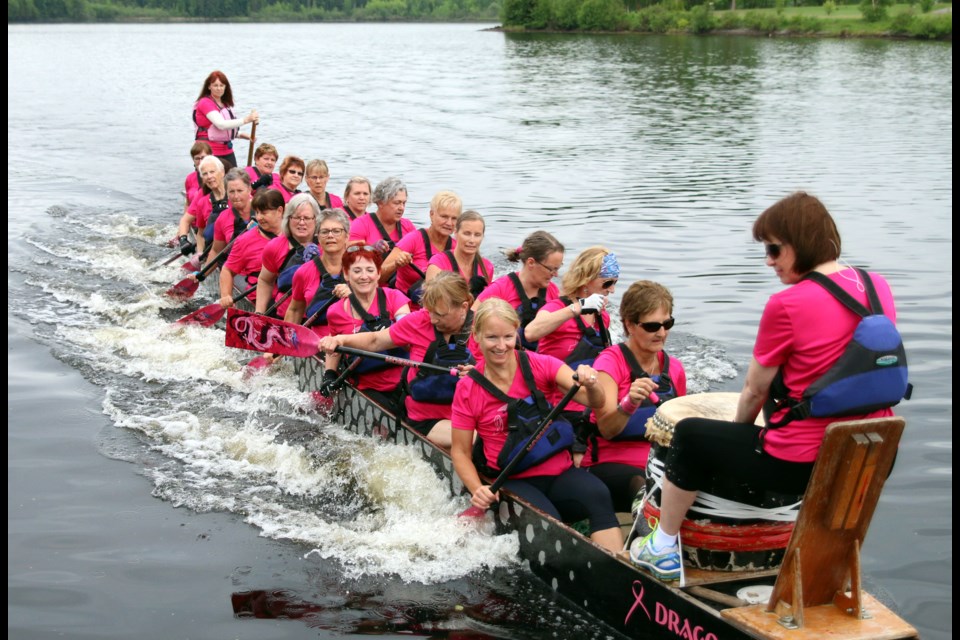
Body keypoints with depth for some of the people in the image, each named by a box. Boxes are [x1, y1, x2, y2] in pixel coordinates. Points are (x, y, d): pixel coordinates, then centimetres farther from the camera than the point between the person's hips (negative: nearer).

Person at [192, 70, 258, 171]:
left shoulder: (226, 104, 16)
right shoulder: (205, 103, -11)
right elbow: (221, 124, -24)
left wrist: (240, 135, 3)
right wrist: (246, 120, -30)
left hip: (227, 151, 8)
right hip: (210, 152, -8)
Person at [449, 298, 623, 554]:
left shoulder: (540, 365, -1)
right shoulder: (468, 390, -3)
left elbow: (595, 402, -10)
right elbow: (460, 451, 3)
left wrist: (591, 385, -34)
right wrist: (478, 490, -15)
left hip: (560, 473, 2)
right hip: (514, 482, -2)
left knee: (598, 495, -31)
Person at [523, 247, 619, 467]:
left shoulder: (603, 317, 10)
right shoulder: (559, 308, -11)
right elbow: (531, 332, -34)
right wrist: (578, 308, -35)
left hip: (591, 413, 7)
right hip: (561, 413, -7)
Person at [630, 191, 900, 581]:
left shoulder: (786, 306, -17)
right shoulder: (878, 287, 2)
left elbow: (755, 389, -6)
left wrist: (740, 428, 16)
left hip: (802, 465, -7)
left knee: (690, 435, 17)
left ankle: (663, 549, 28)